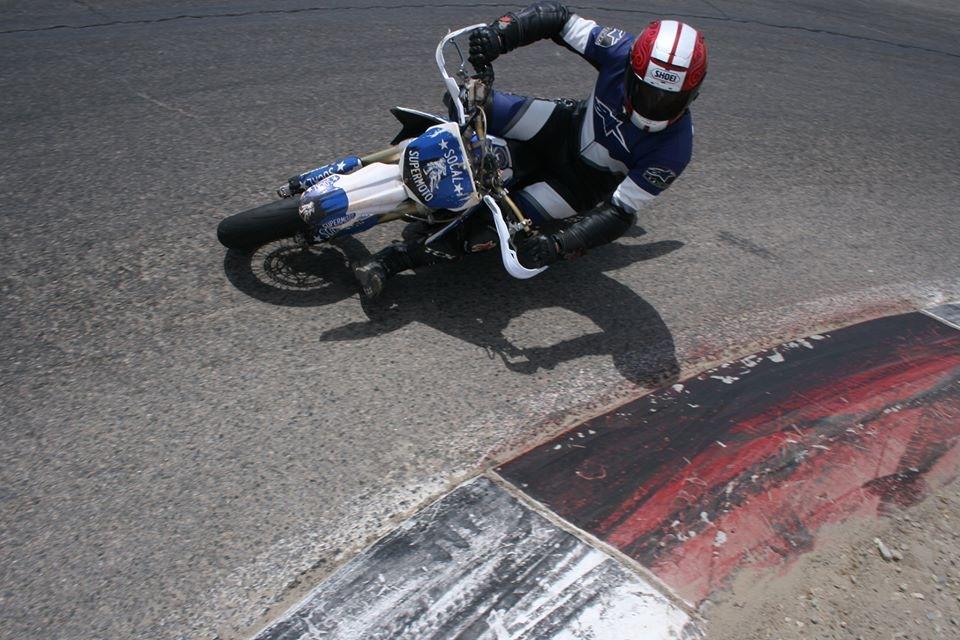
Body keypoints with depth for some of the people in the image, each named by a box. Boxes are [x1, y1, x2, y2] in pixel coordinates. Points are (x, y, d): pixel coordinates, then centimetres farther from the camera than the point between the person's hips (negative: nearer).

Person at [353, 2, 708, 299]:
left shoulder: (673, 148, -30)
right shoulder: (624, 52, -24)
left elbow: (621, 213, -30)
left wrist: (558, 244, -44)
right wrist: (500, 32, -37)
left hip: (586, 179, -3)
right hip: (568, 127, 4)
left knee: (505, 224, -23)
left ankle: (396, 258, -13)